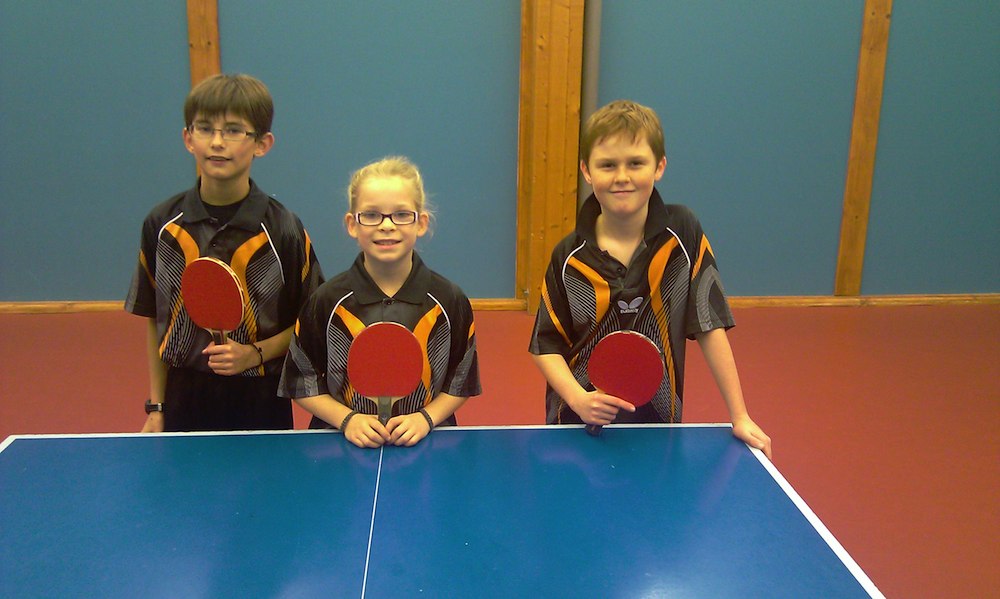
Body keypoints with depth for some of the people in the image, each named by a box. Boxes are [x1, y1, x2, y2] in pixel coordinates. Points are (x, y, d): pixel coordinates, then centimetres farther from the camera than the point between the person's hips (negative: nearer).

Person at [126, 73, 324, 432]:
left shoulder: (283, 229, -9)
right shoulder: (162, 224, -1)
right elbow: (154, 321, 6)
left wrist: (256, 353, -18)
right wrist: (155, 408, 7)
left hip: (261, 403, -2)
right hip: (185, 399, 2)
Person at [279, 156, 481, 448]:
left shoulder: (449, 300, 1)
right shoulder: (327, 301, 0)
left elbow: (462, 380, 10)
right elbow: (302, 381, 6)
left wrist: (426, 418, -5)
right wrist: (347, 419, -6)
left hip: (426, 446, 0)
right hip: (345, 445, 0)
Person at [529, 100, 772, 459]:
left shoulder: (684, 235, -10)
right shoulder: (569, 257, -9)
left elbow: (709, 327, -8)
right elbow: (546, 345, -4)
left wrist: (740, 417, -8)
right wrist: (579, 399, -21)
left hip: (659, 421, 0)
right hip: (579, 425, 0)